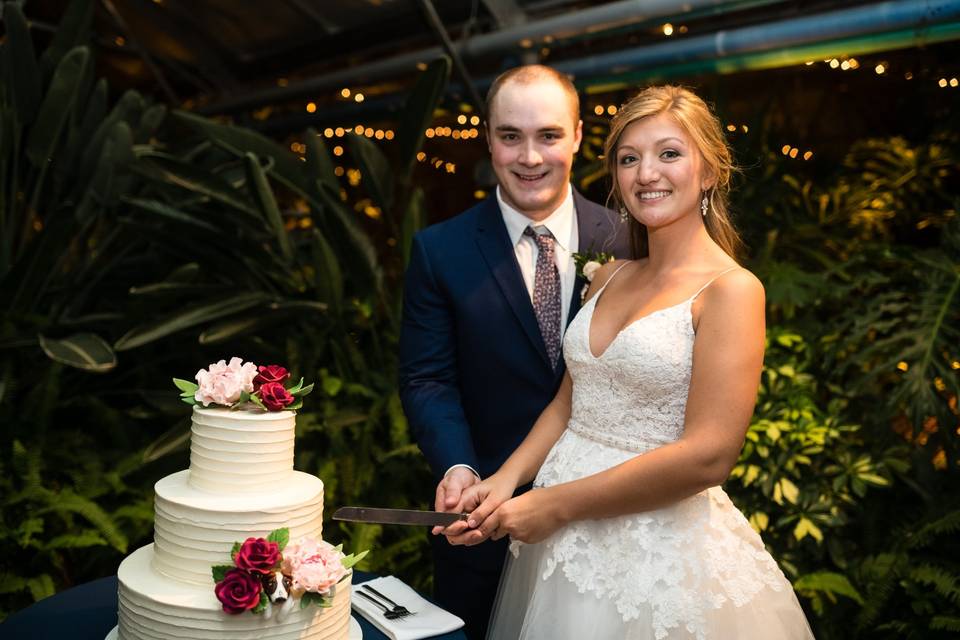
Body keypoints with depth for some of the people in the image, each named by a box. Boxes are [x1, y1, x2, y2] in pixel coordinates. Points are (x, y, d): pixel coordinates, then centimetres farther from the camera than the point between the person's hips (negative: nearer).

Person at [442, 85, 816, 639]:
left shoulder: (731, 290, -13)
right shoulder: (610, 276, 7)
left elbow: (708, 456, -20)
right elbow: (569, 403, 9)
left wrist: (555, 504, -17)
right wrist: (506, 480, -7)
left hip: (662, 547, -5)